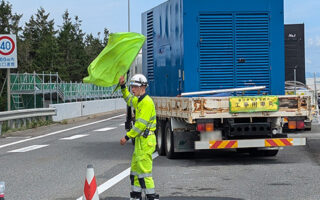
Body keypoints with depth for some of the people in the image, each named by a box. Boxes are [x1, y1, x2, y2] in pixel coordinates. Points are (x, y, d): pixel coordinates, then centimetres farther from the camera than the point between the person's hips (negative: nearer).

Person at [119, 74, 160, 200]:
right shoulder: (139, 100, 14)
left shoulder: (147, 102, -17)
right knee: (135, 168, 14)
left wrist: (127, 137, -17)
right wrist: (123, 87, 26)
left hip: (146, 141, -10)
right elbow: (129, 100, 39)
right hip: (140, 140, 10)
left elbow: (141, 124, -21)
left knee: (144, 170, -9)